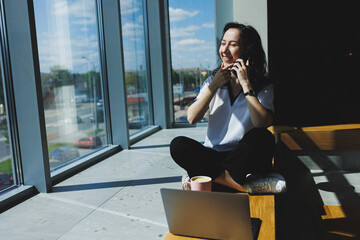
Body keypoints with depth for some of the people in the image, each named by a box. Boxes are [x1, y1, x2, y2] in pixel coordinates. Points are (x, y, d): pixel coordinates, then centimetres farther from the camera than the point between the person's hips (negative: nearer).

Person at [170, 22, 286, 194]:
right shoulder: (213, 81, 9)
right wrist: (214, 85, -11)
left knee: (263, 139, -33)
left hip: (245, 158, -2)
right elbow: (192, 118, -4)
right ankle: (246, 185, -27)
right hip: (213, 155, 3)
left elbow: (263, 124, -19)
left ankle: (207, 176, -22)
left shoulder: (264, 86, 0)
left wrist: (245, 84, -17)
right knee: (178, 145, -24)